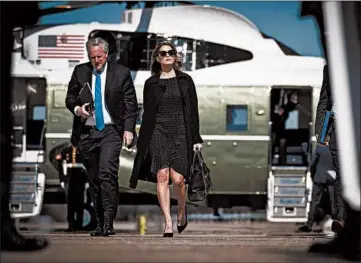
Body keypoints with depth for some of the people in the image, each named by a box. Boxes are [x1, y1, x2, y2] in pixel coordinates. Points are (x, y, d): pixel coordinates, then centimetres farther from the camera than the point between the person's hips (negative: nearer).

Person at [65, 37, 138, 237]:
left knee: (108, 173, -19)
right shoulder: (80, 72, 8)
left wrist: (129, 129, -6)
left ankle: (108, 222, -19)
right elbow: (70, 98, 13)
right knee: (93, 178, 7)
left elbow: (131, 104, 3)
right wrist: (77, 109, -9)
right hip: (86, 132, 3)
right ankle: (101, 223, 14)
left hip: (110, 131, -3)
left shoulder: (121, 73, 2)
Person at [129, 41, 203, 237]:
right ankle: (168, 223, -8)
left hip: (180, 133, 0)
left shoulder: (185, 81, 9)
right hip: (158, 133, 1)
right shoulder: (151, 83, 9)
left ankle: (182, 210, 22)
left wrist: (196, 138, 0)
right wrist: (143, 142, 6)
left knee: (178, 178, -8)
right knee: (162, 176, -10)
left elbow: (193, 111, 6)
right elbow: (147, 114, 10)